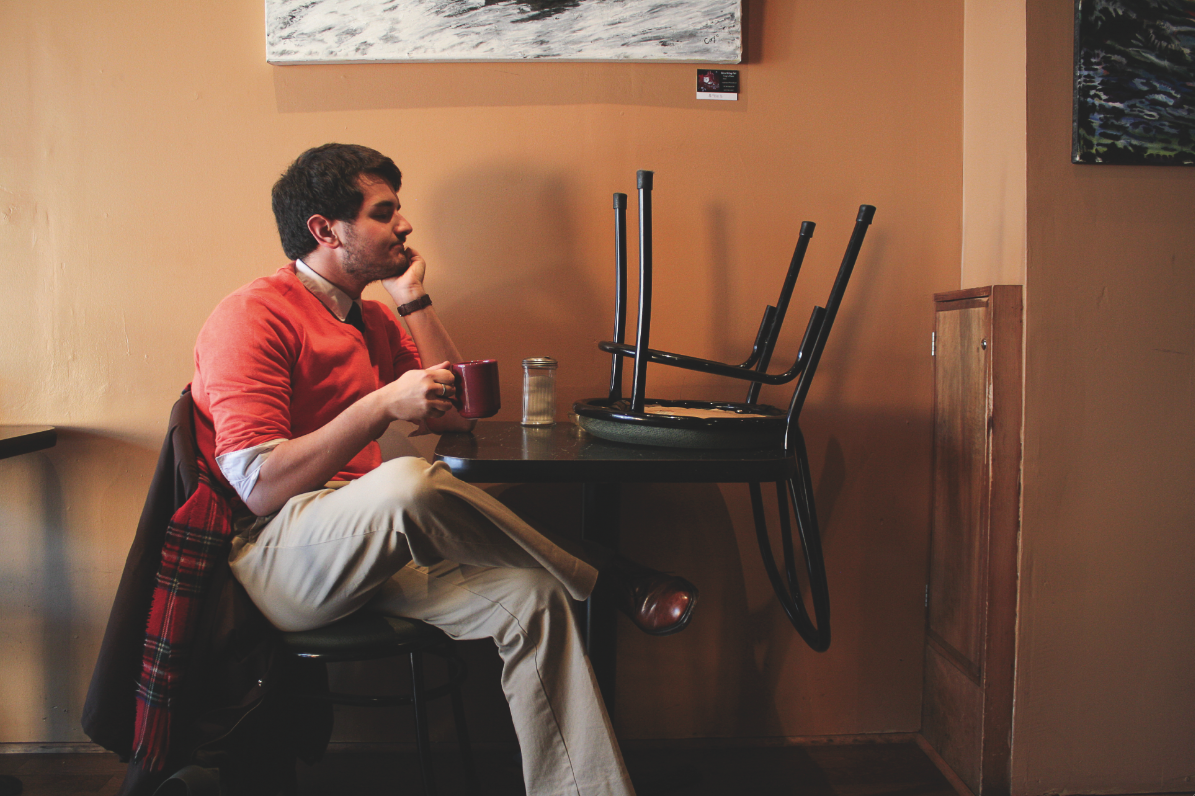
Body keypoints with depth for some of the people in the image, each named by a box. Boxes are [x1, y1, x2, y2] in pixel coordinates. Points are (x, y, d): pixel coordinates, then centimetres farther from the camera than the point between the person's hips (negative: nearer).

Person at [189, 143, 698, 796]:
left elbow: (457, 415, 15)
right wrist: (384, 404, -22)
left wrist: (414, 301, 9)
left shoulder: (372, 320, 19)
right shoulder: (253, 316, -8)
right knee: (407, 483, -37)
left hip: (369, 555, 8)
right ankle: (602, 576, -16)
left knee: (531, 596, -14)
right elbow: (259, 486, -18)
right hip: (273, 559, -8)